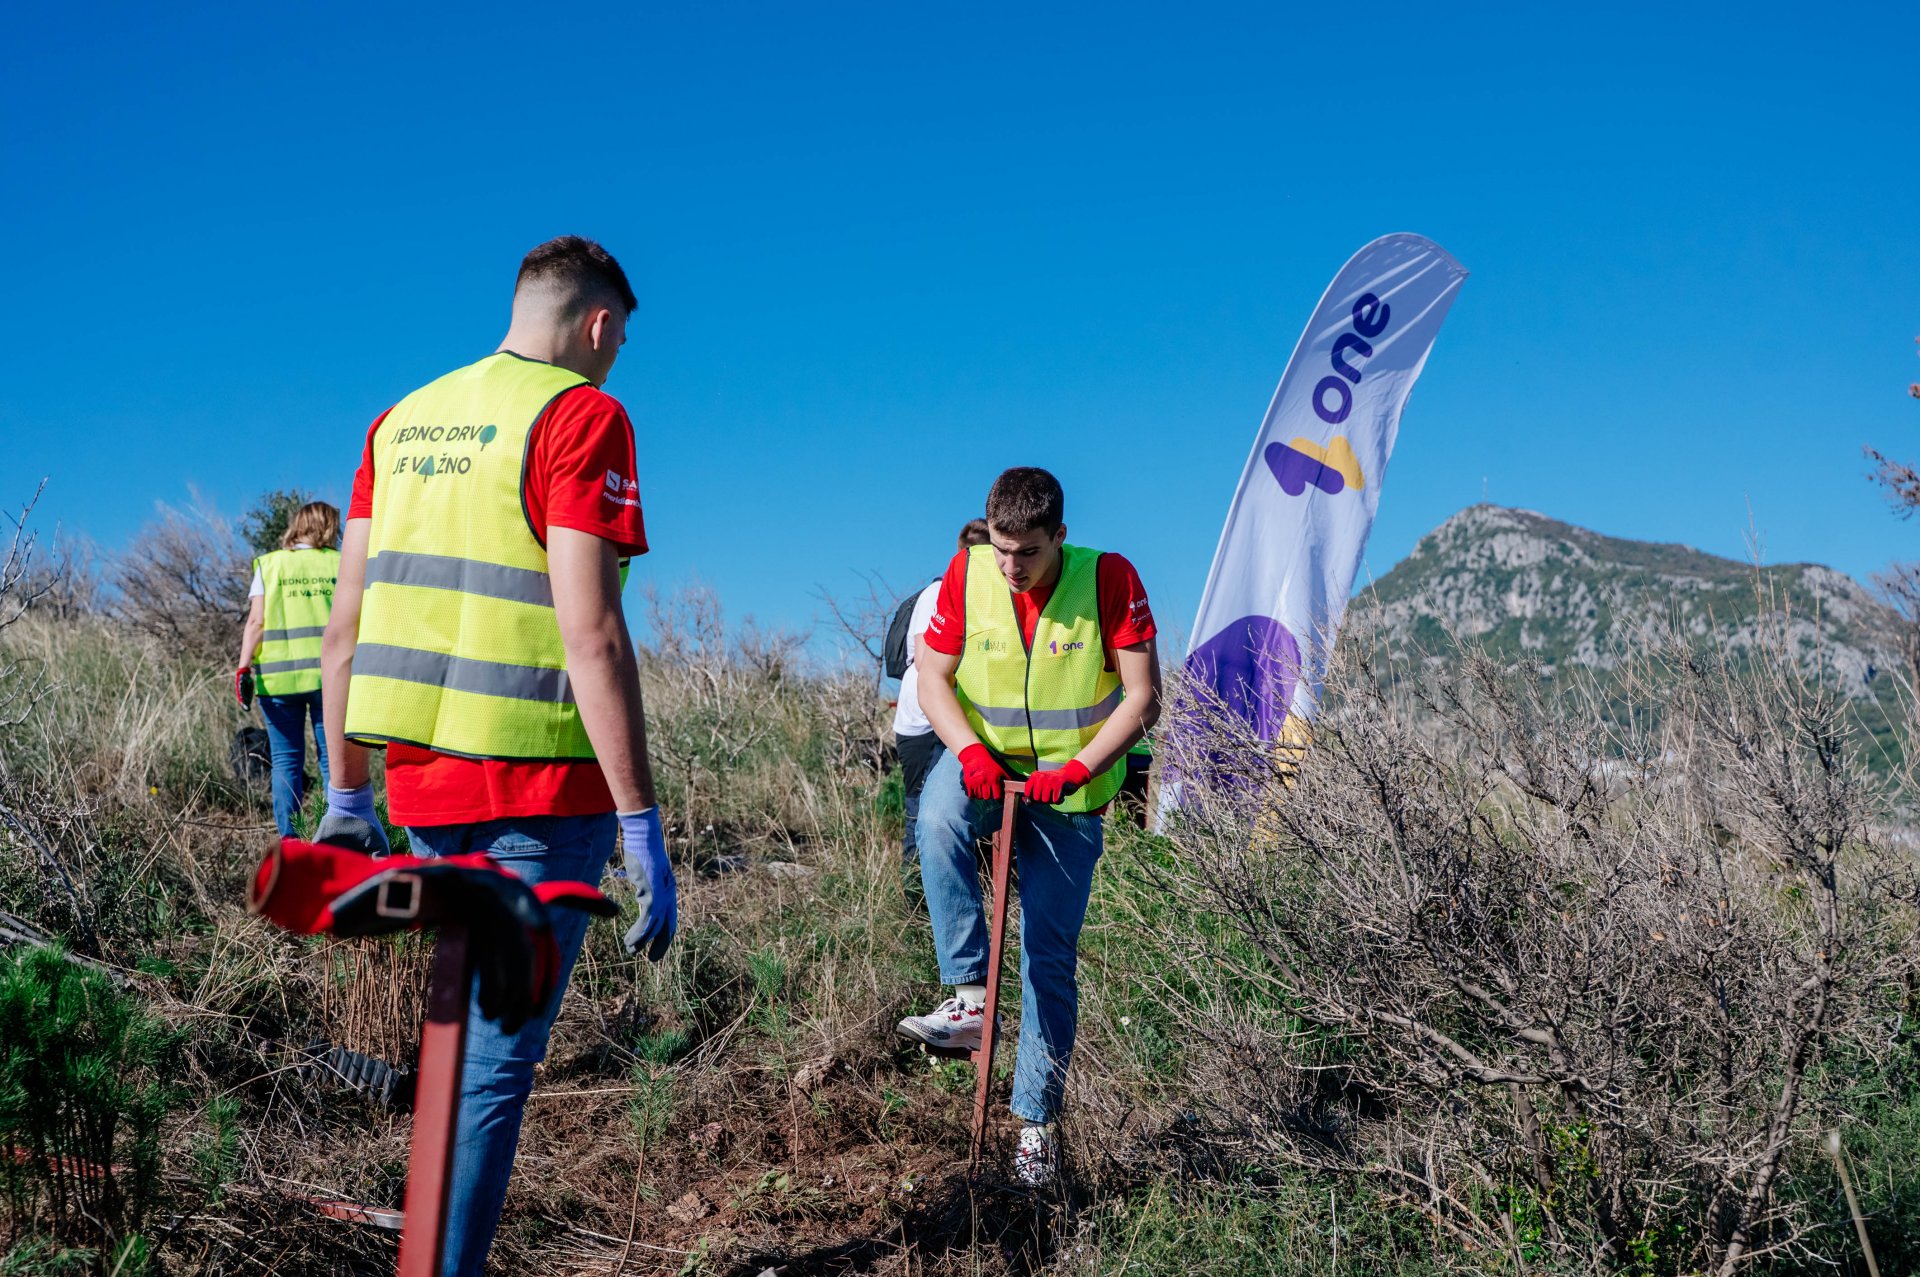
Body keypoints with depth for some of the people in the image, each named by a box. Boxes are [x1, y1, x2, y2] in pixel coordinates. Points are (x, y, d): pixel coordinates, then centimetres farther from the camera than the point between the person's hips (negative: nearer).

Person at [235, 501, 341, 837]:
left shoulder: (268, 565, 8)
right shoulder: (340, 565, 7)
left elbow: (256, 621, -1)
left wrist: (243, 668, -2)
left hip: (278, 677, 0)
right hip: (329, 675, 0)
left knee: (286, 761, 5)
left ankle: (289, 840, -1)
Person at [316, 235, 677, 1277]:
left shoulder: (402, 419, 13)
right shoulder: (582, 417, -8)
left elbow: (345, 627, 12)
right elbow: (589, 634, -18)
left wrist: (346, 793, 18)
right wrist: (641, 826, -17)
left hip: (419, 781, 7)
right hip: (542, 785, -7)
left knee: (465, 1024, 24)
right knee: (496, 1061, 2)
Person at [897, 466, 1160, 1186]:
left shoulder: (1110, 579, -18)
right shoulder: (967, 574, -12)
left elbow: (1143, 698, -17)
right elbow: (932, 675, -5)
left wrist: (1077, 770, -28)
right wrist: (969, 750, -22)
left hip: (1069, 785, -1)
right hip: (986, 762, 1)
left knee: (1052, 955, 1)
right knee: (938, 821, -35)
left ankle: (1036, 1120, 16)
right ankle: (969, 996, -27)